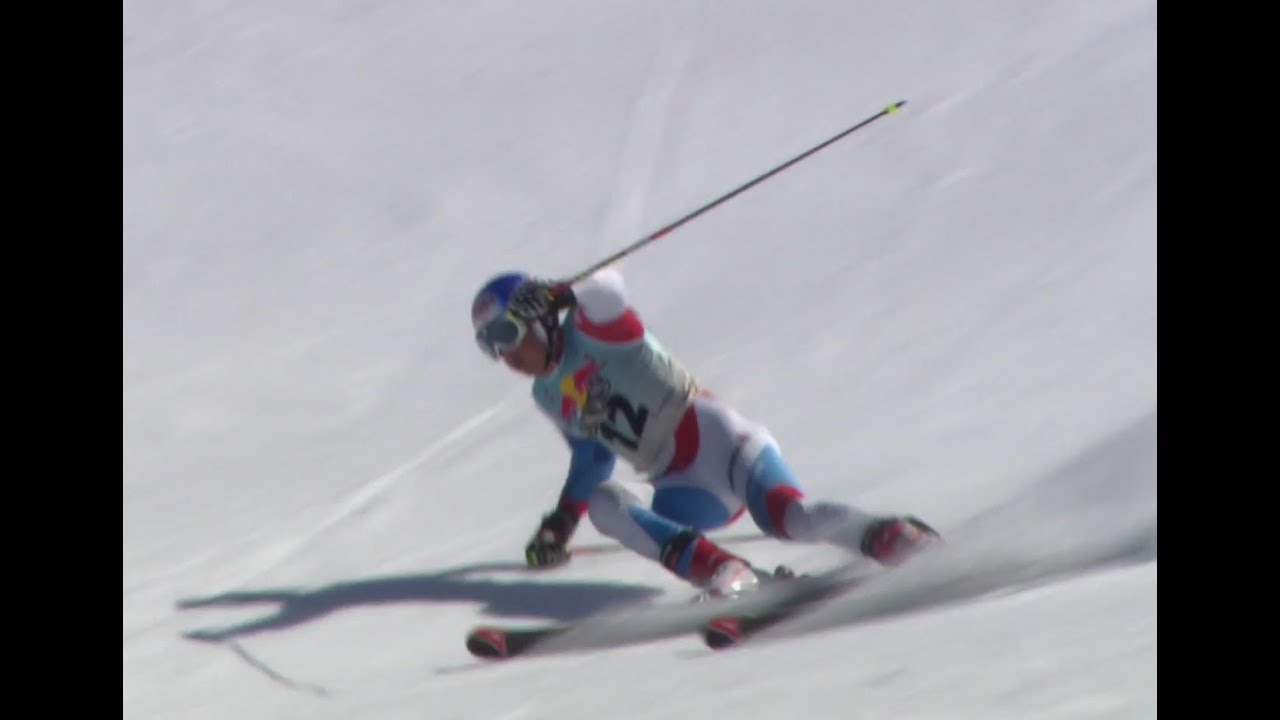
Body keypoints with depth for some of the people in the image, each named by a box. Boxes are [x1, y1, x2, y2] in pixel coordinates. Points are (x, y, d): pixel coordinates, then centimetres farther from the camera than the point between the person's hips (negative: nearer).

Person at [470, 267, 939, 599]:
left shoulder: (590, 331, 1)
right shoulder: (547, 397, 22)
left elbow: (607, 287, -21)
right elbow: (593, 458, 35)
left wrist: (558, 295, -38)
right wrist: (561, 523, 34)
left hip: (714, 437, -7)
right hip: (684, 488, 7)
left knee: (786, 516, -34)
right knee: (602, 504, -21)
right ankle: (712, 567, -39)